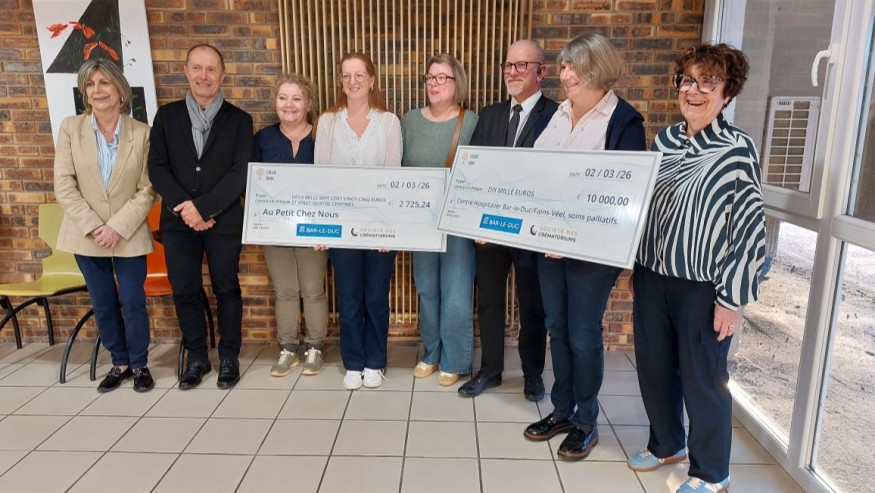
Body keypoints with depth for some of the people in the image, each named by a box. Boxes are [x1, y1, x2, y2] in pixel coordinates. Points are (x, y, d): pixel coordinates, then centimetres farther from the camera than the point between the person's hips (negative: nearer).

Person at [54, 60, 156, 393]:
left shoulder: (142, 133, -4)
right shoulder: (70, 128, -1)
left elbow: (147, 191, -6)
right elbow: (64, 185, -5)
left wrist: (117, 228, -15)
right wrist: (93, 227, -13)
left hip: (129, 236, -2)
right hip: (86, 235, 2)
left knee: (133, 302, 2)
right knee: (103, 305, 11)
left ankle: (139, 364, 20)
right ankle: (119, 363, 27)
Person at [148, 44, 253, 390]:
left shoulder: (239, 120, 1)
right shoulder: (166, 116, 7)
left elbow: (241, 173, -8)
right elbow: (157, 168, 1)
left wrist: (203, 206, -16)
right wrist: (184, 207, -13)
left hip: (224, 221, -2)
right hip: (178, 221, 2)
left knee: (226, 289, 7)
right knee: (184, 291, 7)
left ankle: (229, 358, 22)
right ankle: (196, 358, 24)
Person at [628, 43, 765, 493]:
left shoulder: (737, 150, -11)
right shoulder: (664, 140, 6)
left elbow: (749, 229, -12)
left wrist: (732, 298, -13)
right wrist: (635, 265, 15)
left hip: (703, 287, -5)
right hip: (652, 276, 6)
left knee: (702, 379, 9)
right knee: (653, 367, 16)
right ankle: (665, 443, 41)